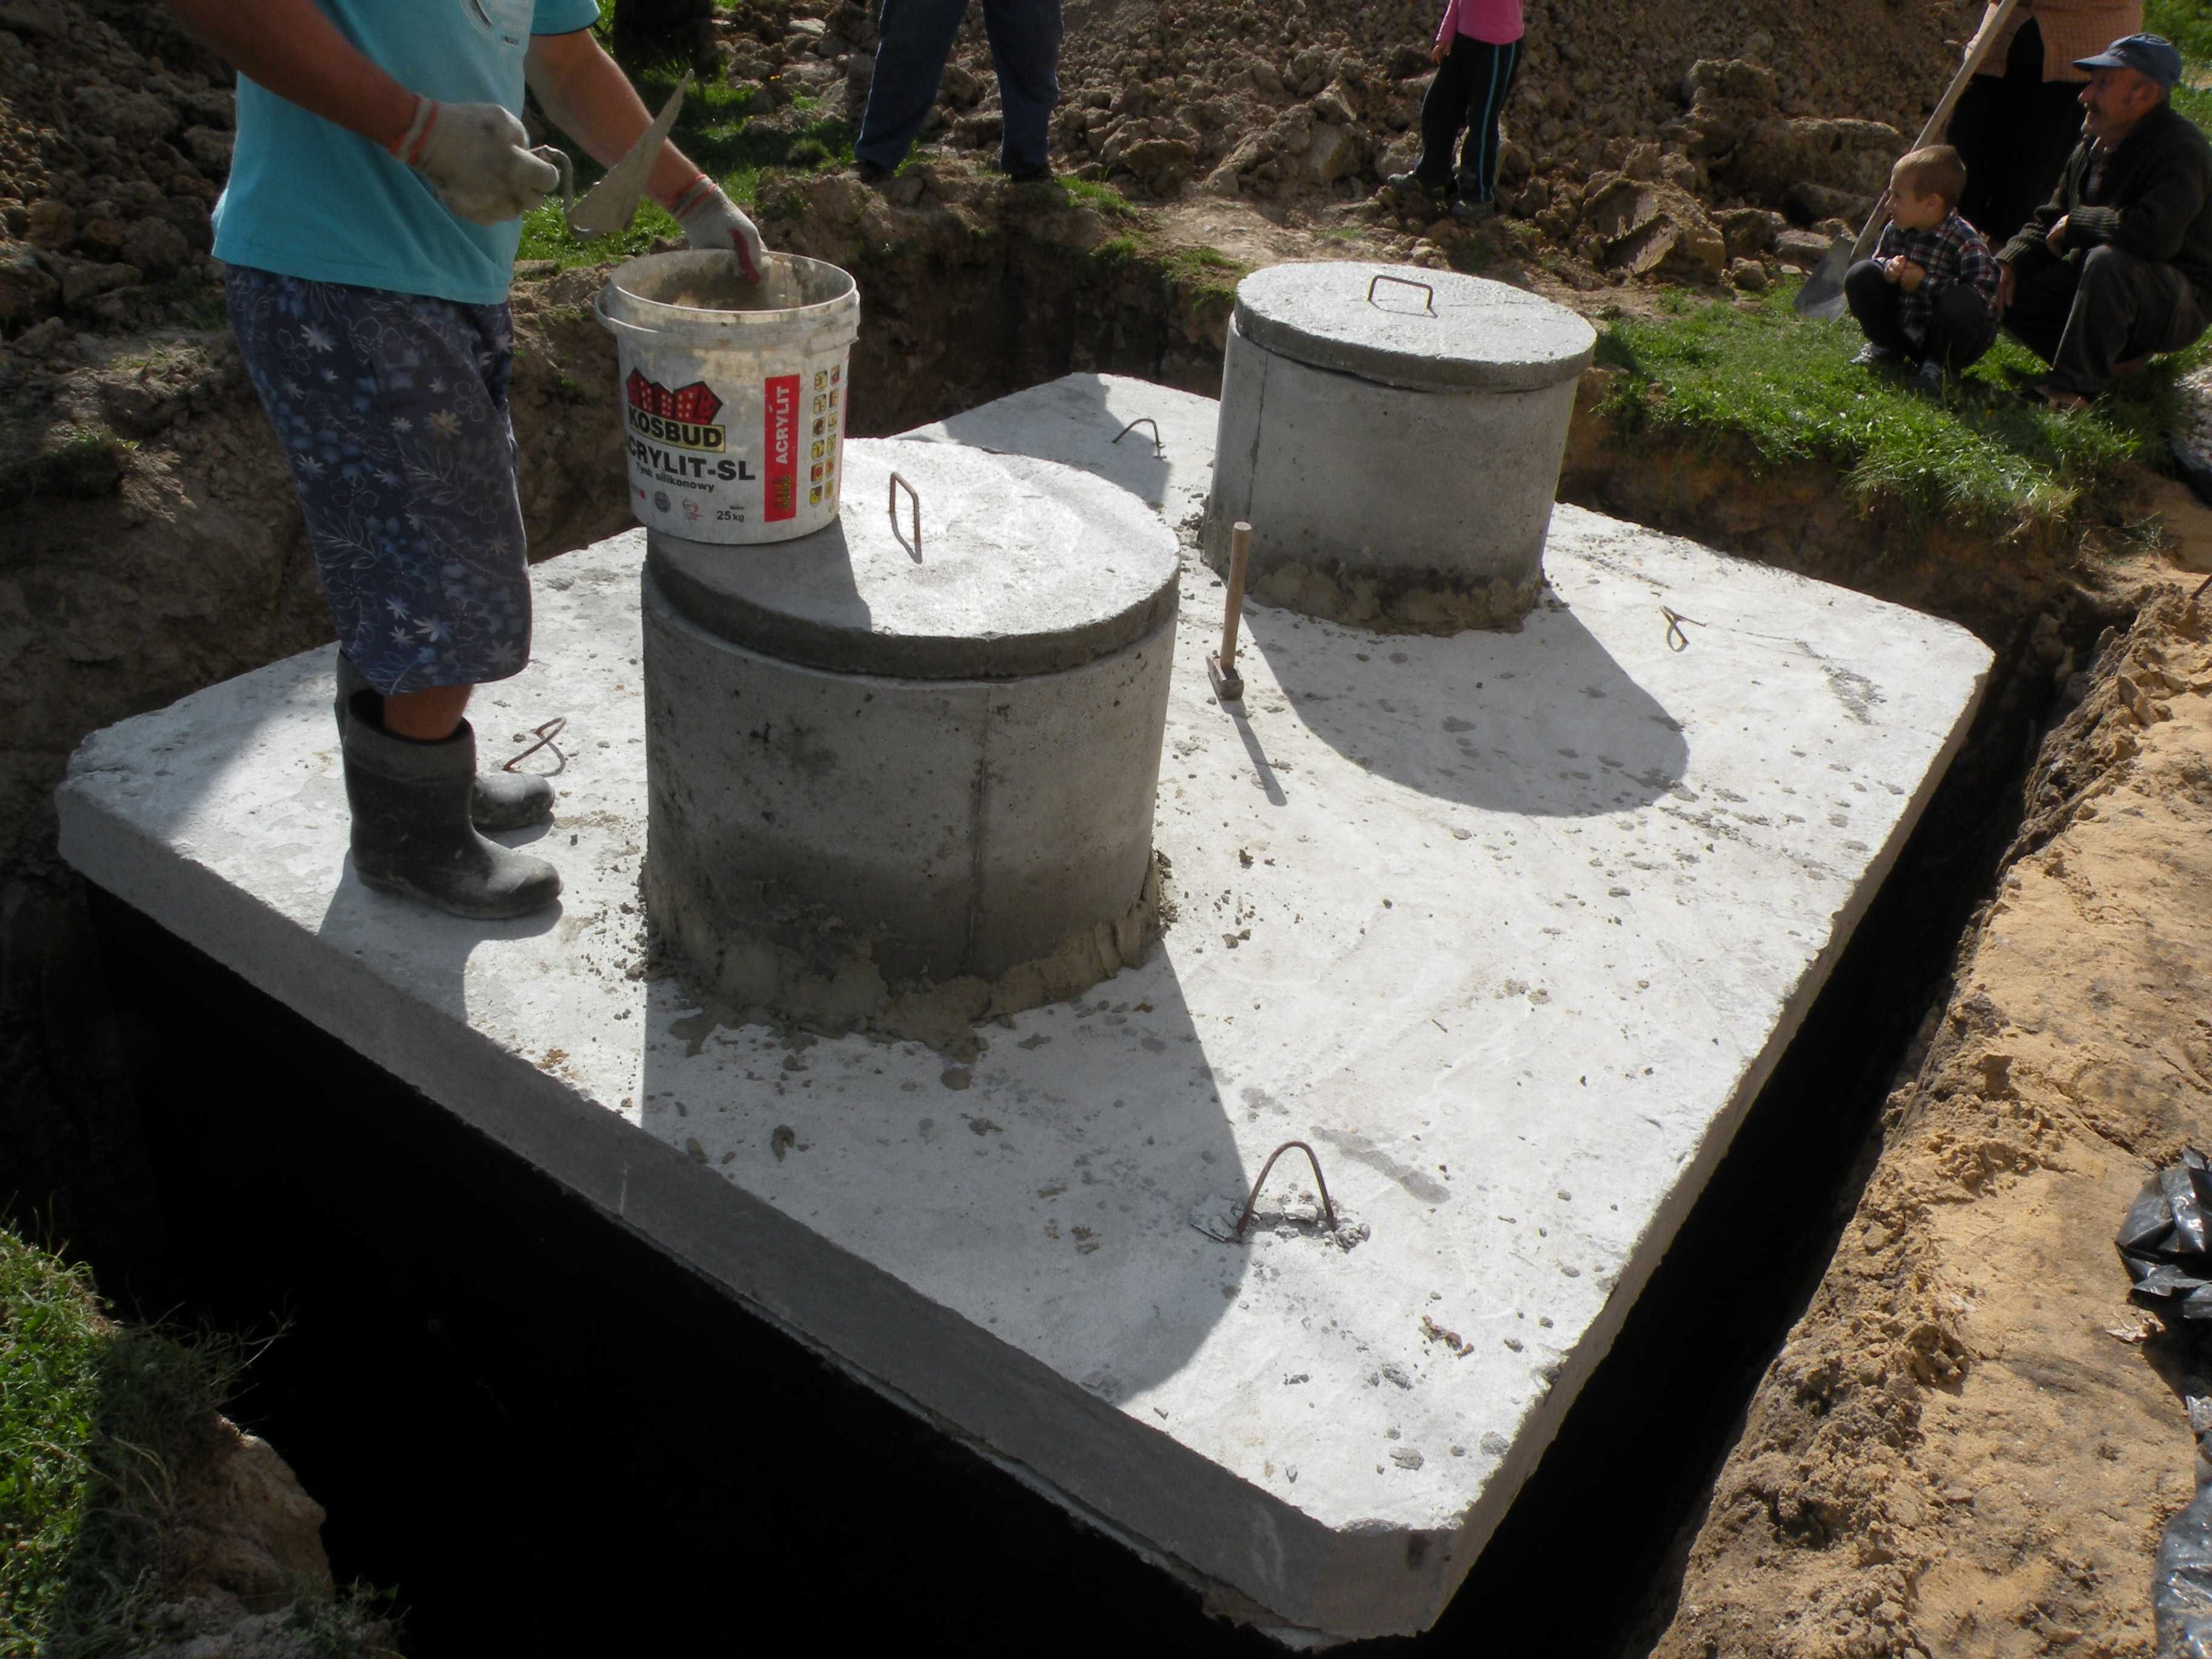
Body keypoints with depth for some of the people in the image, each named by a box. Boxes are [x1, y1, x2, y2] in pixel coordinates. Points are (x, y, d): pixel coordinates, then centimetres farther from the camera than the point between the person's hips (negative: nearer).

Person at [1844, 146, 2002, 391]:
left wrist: (1924, 282, -28)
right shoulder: (1895, 230, -5)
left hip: (1948, 338, -5)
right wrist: (1888, 268, -14)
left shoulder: (1966, 243, -25)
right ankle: (1888, 348, 10)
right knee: (1860, 275, -8)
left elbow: (1984, 297, -32)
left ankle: (1943, 364, -6)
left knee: (1962, 303, -39)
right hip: (1901, 329, 5)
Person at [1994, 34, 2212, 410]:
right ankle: (2112, 356, 1)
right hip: (2094, 284, 9)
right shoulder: (2091, 146, 5)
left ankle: (2075, 387, -28)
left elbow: (2156, 234, -38)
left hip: (2178, 305, -9)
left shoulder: (2180, 149, -22)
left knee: (2109, 261, -38)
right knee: (2009, 286, -6)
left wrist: (2076, 223, -23)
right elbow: (2050, 220, 13)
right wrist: (2009, 262, -8)